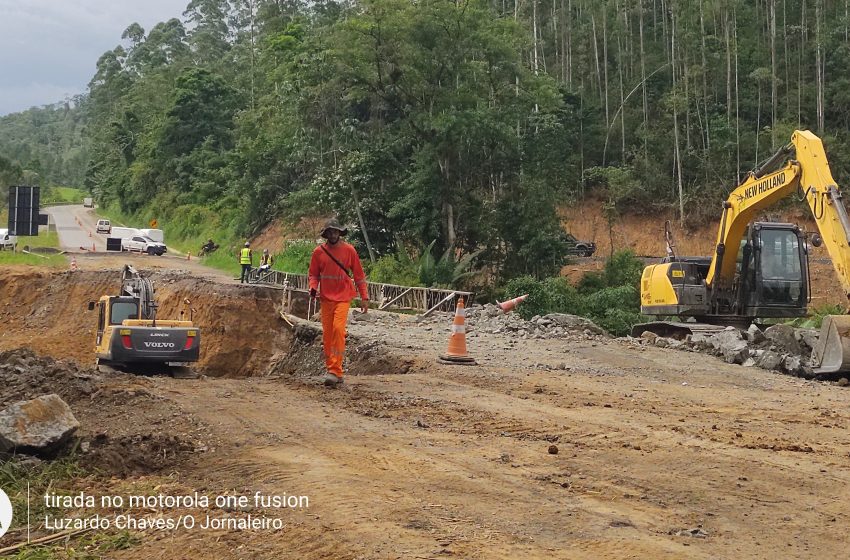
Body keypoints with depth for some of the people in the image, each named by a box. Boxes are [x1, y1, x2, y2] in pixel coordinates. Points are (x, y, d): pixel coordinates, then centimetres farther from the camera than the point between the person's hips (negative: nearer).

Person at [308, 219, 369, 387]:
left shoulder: (349, 250, -1)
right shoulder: (318, 252, 3)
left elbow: (359, 275, 4)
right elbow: (314, 274, 12)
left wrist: (364, 297, 1)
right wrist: (313, 288, -9)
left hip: (343, 297, -3)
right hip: (326, 297, 3)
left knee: (338, 328, -19)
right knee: (327, 334, 4)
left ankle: (335, 370, -19)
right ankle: (333, 371, 15)